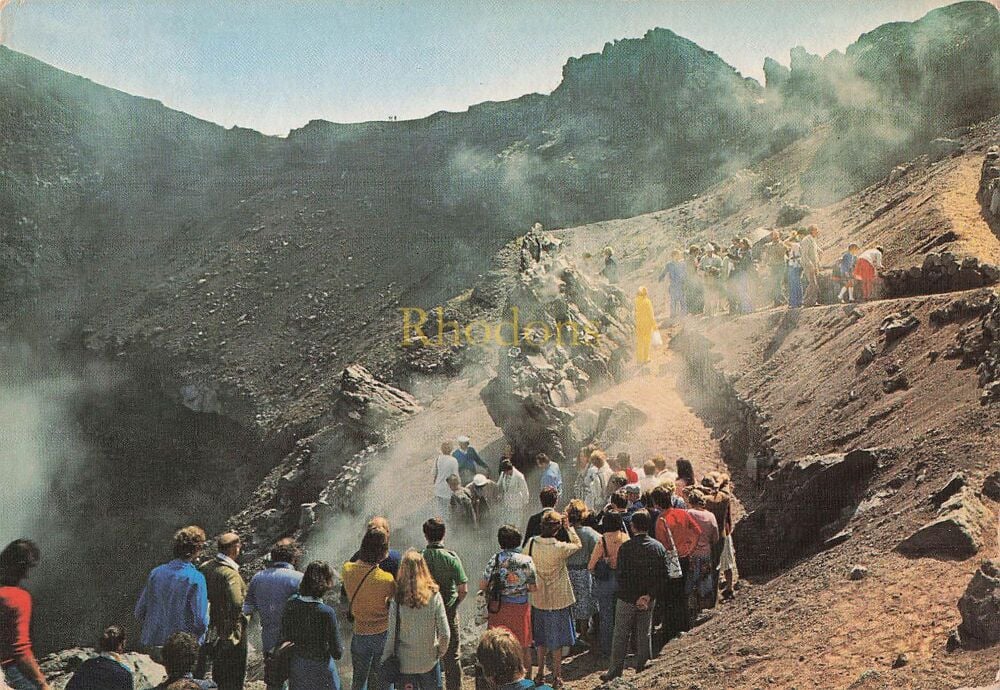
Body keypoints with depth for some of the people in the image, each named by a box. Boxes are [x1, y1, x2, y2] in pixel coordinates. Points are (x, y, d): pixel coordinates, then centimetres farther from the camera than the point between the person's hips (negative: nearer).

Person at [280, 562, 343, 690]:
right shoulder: (326, 612, -25)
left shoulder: (290, 605, -12)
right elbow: (337, 653, -18)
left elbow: (285, 637, 1)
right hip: (321, 670, -4)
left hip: (296, 669, 4)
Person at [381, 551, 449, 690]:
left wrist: (384, 662, 2)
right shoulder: (434, 596, -13)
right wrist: (440, 652, 8)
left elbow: (392, 637, -11)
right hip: (430, 662, 1)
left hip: (404, 664, -1)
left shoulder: (397, 600, -16)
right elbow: (445, 634, -11)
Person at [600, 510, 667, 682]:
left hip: (627, 599, -3)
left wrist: (635, 598, -9)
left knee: (621, 637, 7)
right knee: (644, 635, 17)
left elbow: (622, 577, -17)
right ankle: (642, 669, 26)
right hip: (648, 600, 3)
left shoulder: (625, 547, -16)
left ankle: (615, 672, 12)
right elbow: (663, 576, -4)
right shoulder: (659, 547, -4)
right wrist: (648, 595, -7)